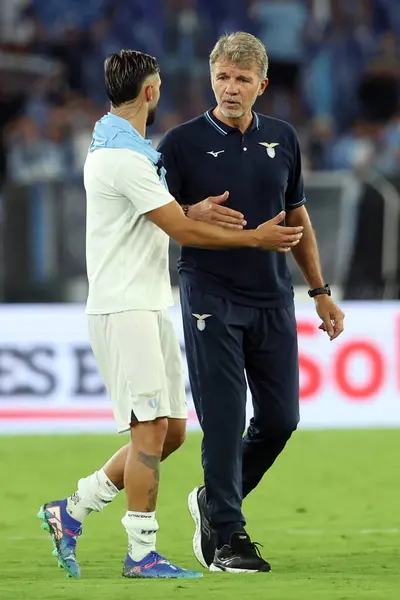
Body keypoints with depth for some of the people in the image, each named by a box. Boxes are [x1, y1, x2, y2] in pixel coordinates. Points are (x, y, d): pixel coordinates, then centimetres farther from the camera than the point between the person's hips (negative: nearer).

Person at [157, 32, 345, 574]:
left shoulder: (282, 139, 9)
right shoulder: (182, 142, -4)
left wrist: (320, 291, 16)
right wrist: (196, 215, -23)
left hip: (273, 301, 5)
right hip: (211, 300, -4)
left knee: (280, 418, 5)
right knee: (224, 422, -6)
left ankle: (214, 499, 26)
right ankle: (227, 536, 3)